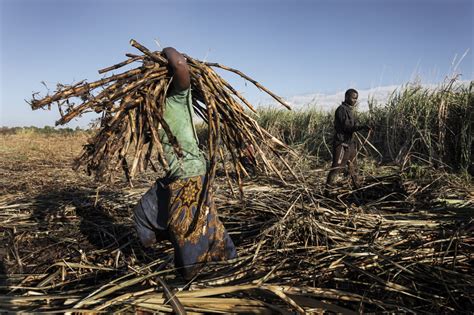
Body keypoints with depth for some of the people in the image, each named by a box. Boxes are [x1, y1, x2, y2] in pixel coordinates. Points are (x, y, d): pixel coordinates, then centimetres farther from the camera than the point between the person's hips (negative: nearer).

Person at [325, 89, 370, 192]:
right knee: (336, 167, -9)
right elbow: (346, 126, -24)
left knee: (353, 166, 18)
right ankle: (327, 190, -4)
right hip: (341, 144, -9)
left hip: (350, 143, 9)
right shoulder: (341, 109, -14)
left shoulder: (350, 110, 14)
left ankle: (357, 187, 32)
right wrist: (361, 127, -32)